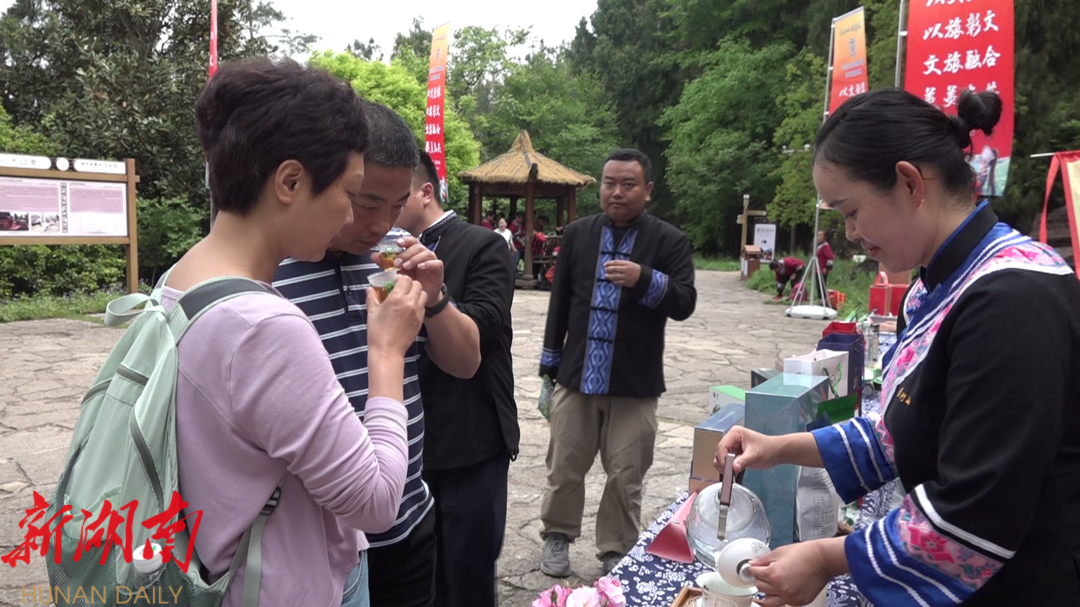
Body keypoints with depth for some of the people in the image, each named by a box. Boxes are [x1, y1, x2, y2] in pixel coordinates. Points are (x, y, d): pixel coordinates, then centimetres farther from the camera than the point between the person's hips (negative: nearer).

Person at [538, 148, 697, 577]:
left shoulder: (669, 241, -3)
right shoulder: (577, 234, 7)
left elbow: (685, 304, -9)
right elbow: (559, 301, 10)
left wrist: (644, 280, -26)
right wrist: (551, 364, 9)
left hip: (634, 383, -2)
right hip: (576, 376, 2)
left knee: (626, 475, 7)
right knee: (564, 466, 13)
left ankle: (617, 552, 26)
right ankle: (557, 535, 34)